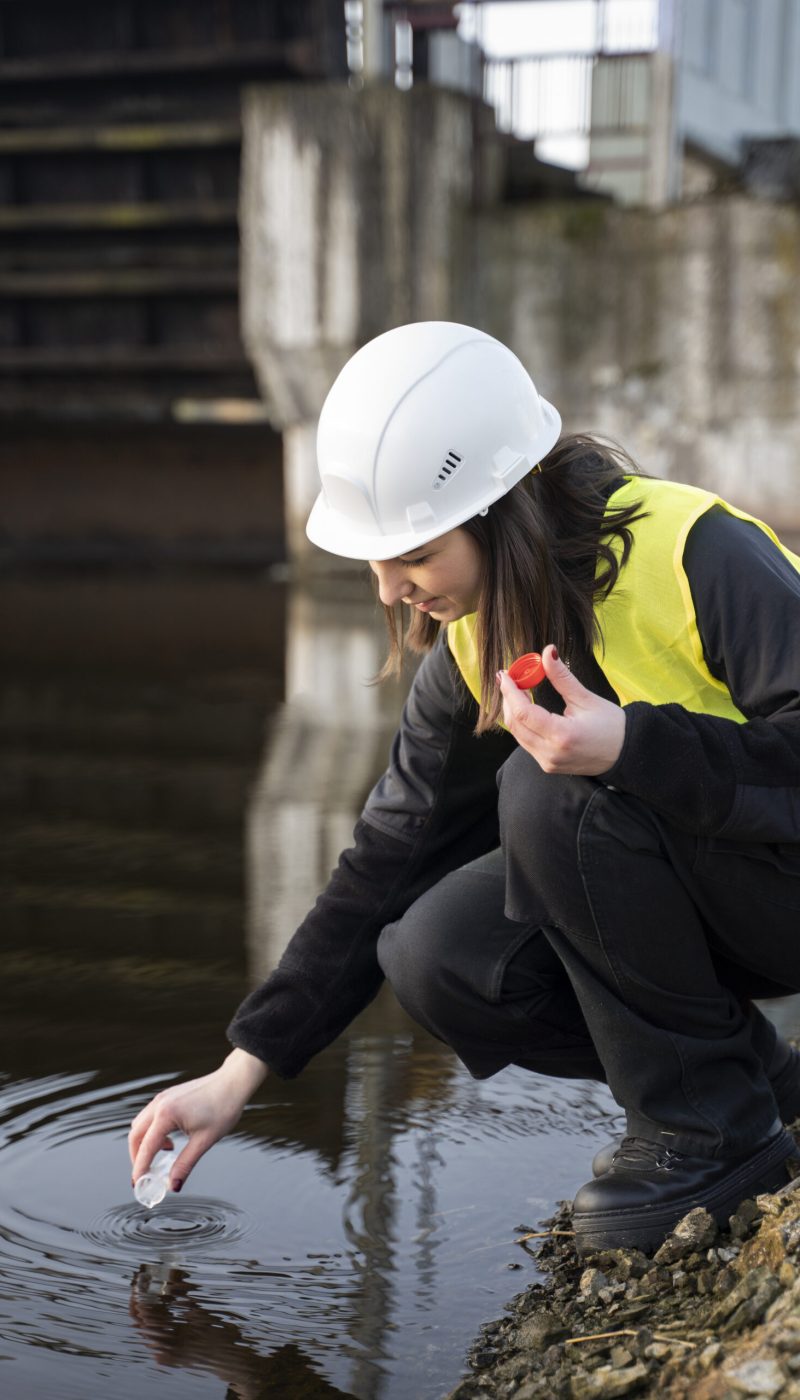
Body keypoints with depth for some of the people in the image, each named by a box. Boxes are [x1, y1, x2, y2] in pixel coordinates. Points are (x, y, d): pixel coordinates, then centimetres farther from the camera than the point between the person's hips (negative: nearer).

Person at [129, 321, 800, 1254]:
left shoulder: (697, 554, -25)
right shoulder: (473, 641, -4)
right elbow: (392, 855, 1)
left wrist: (631, 744, -42)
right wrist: (241, 1071, -1)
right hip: (665, 889, 7)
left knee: (550, 788, -29)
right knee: (435, 959, -15)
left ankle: (716, 1127, -13)